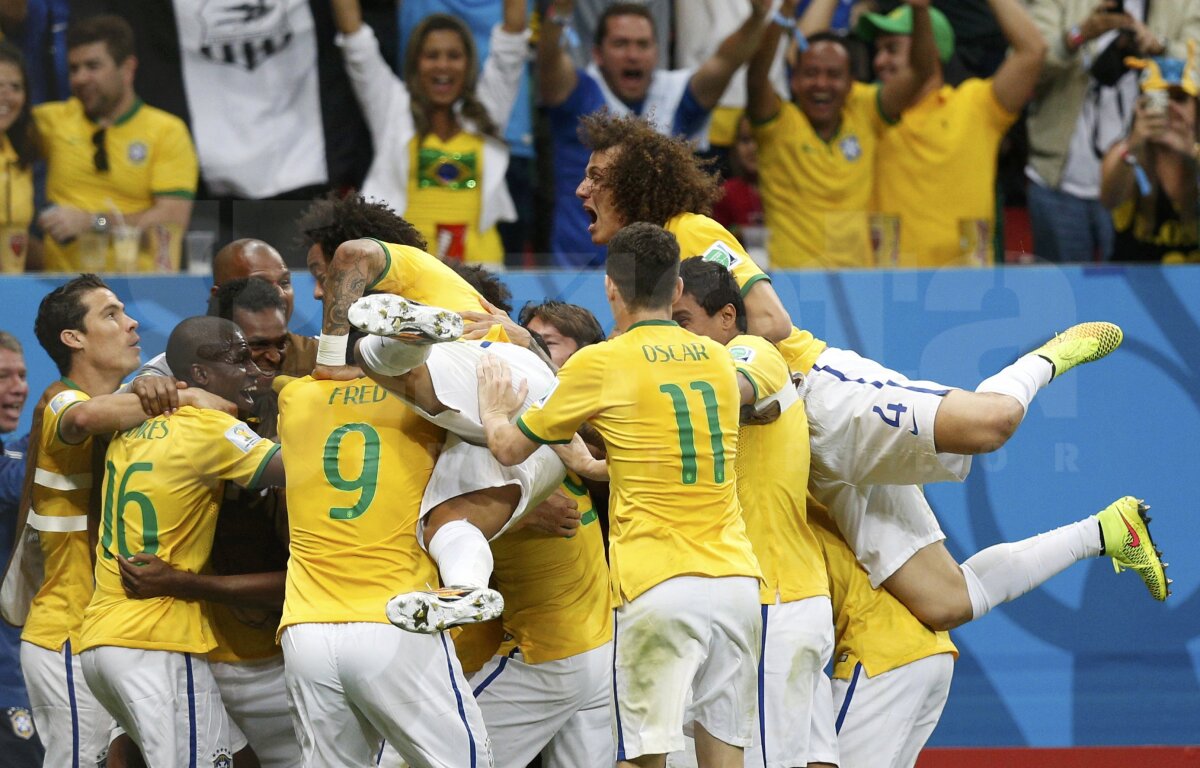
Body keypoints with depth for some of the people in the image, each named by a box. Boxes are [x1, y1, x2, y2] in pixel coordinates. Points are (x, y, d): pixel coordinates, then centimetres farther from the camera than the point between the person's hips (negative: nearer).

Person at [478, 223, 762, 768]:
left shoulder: (600, 364, -2)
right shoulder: (719, 362, 14)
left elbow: (509, 448, 9)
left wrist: (494, 408, 29)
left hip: (658, 587, -5)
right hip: (736, 579, 5)